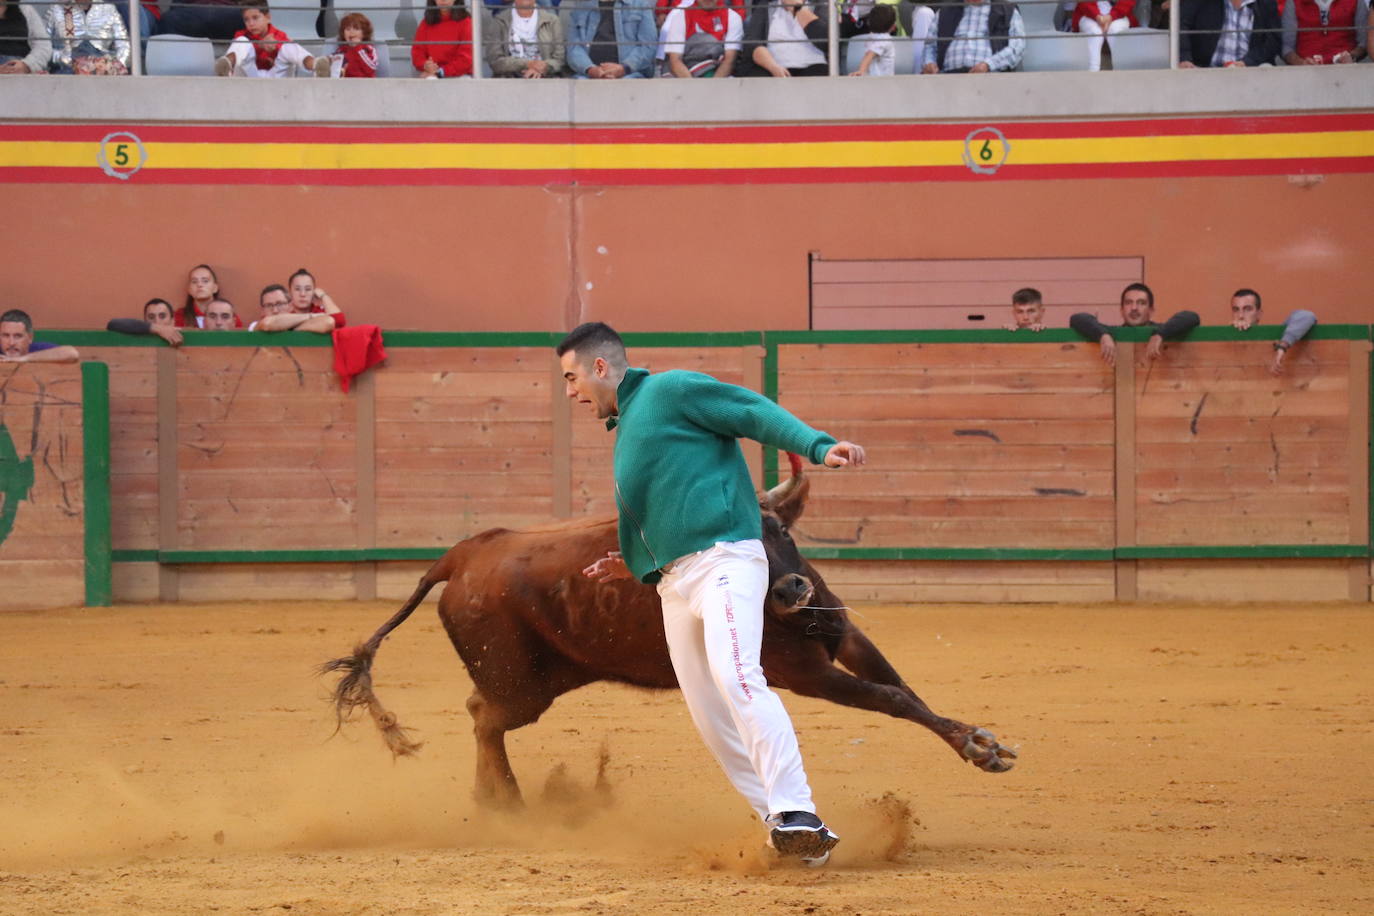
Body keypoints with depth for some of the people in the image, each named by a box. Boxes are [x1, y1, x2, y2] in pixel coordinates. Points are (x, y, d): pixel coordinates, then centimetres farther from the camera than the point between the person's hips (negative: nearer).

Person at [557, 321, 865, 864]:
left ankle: (798, 814, -35)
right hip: (673, 581, 10)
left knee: (734, 674, -28)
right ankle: (782, 825, 7)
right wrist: (637, 564, 24)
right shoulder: (624, 433, 26)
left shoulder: (669, 391, 1)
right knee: (709, 716, 3)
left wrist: (819, 448, -22)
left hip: (724, 560, -10)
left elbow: (756, 413, -8)